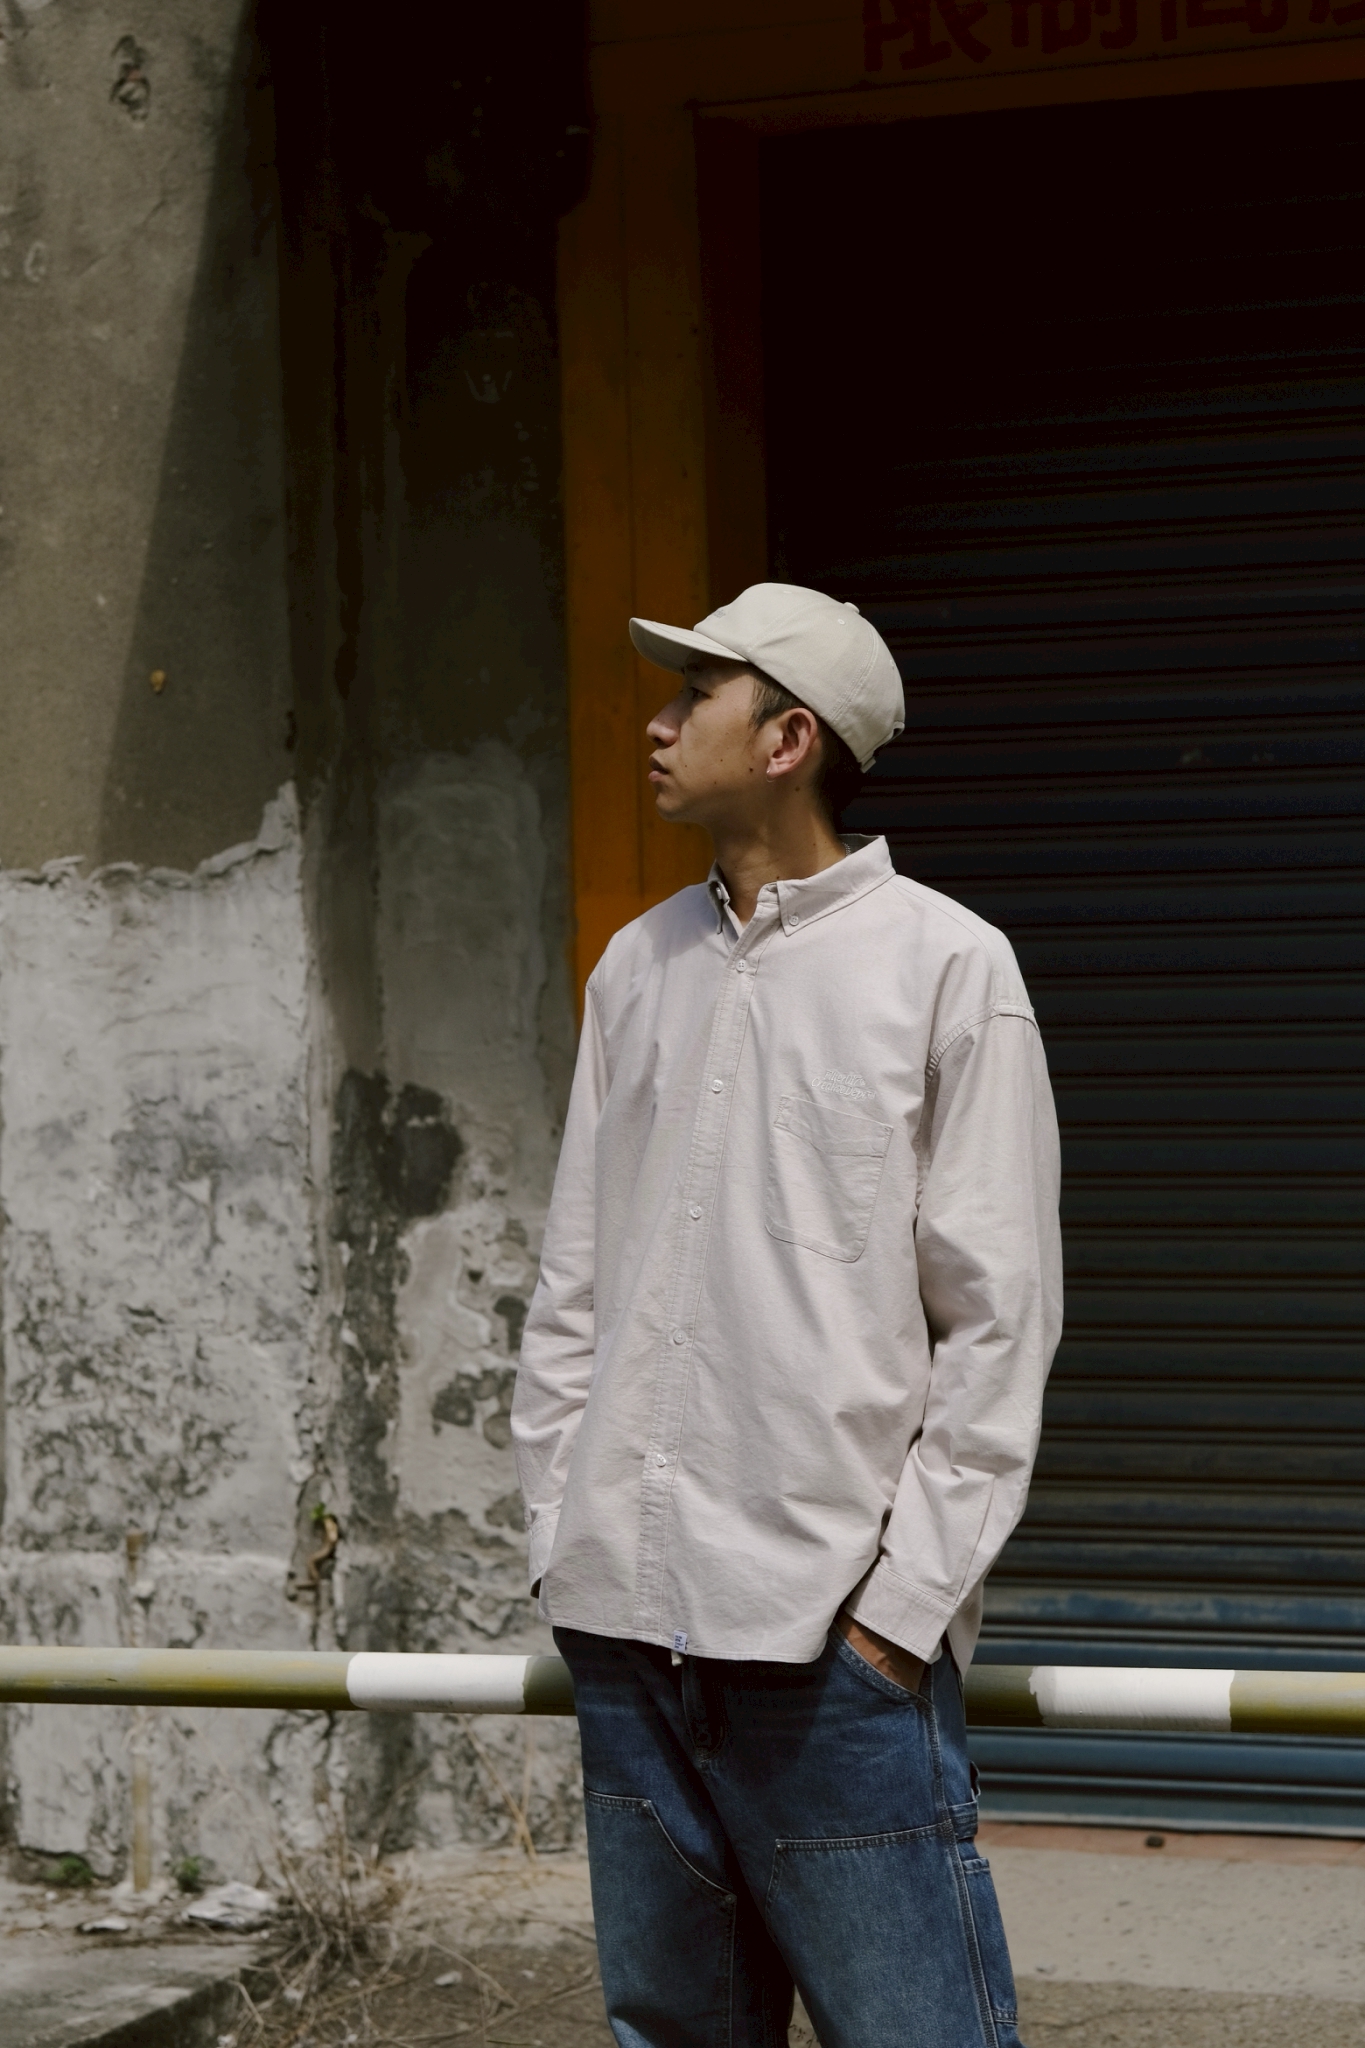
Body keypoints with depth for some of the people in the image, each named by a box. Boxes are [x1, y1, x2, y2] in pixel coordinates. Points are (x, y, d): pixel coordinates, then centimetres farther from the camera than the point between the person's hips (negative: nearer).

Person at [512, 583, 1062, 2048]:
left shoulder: (944, 967, -3)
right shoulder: (638, 968, 13)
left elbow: (999, 1321, -5)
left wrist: (905, 1598, -10)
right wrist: (560, 1535, 8)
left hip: (835, 1636, -5)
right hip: (628, 1620, 6)